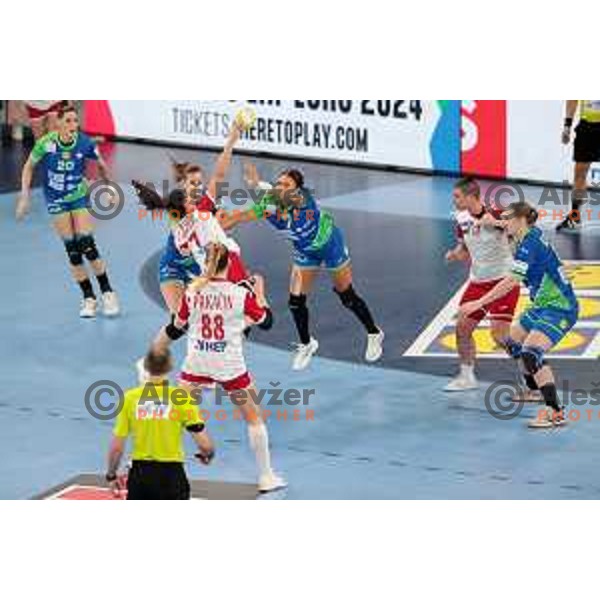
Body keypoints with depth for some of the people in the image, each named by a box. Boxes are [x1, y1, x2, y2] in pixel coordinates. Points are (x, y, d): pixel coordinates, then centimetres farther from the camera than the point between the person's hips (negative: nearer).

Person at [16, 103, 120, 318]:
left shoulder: (85, 143, -18)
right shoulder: (46, 143, -19)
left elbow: (101, 166, 1)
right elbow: (29, 167, -3)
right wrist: (25, 195, -7)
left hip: (79, 197, 0)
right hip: (56, 202, 0)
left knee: (87, 246, -10)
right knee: (72, 251, -1)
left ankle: (108, 294, 3)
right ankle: (89, 299, 10)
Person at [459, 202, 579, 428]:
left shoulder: (529, 244, -22)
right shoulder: (533, 236, 6)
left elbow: (511, 281, -31)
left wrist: (478, 303, -32)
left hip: (559, 308, -11)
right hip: (544, 306, 11)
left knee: (531, 353, -25)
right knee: (514, 343, 23)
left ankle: (556, 412, -28)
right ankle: (535, 390, 43)